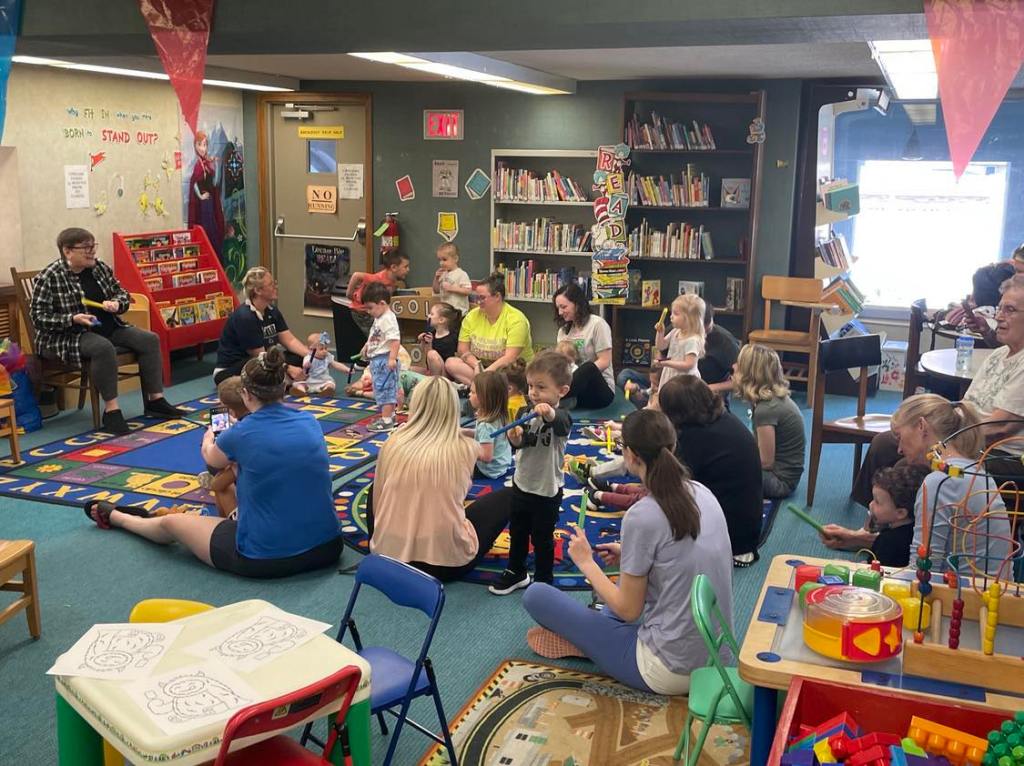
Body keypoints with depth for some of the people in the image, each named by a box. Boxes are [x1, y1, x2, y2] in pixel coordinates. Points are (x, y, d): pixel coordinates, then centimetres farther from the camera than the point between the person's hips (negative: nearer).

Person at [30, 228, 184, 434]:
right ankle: (112, 410, -31)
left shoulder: (101, 268, 8)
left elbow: (123, 294, 16)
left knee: (149, 339, -11)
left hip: (109, 328, 7)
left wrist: (116, 303, -9)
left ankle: (155, 400, -8)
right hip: (69, 335, -7)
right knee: (103, 348, -38)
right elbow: (38, 317, -13)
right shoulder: (48, 278, -11)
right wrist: (73, 319, -26)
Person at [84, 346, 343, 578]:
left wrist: (209, 437, 38)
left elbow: (211, 457, 14)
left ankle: (113, 517, 52)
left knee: (171, 523, 23)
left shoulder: (241, 434, -11)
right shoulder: (311, 423, 0)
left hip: (265, 559, -4)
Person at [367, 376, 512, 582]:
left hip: (389, 555, 1)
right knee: (504, 498, 18)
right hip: (447, 561, -1)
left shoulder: (394, 443, -5)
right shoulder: (464, 448, -8)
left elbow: (377, 497, 6)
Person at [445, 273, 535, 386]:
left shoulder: (516, 319, -14)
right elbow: (463, 350, 1)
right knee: (451, 363, -19)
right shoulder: (472, 316, 2)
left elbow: (510, 358, -22)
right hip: (483, 367, 6)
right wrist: (477, 365, -19)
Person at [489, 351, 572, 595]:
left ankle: (544, 581, 31)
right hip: (521, 484, 6)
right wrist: (515, 438, -31)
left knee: (542, 538, 11)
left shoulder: (561, 417, -23)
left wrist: (549, 414, -69)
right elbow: (519, 444, -6)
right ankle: (516, 572, 43)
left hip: (547, 490, -6)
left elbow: (561, 424, -46)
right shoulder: (526, 414, -6)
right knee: (517, 531, 22)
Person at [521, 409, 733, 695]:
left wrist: (586, 562, -1)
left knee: (535, 594, -2)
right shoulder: (702, 493, -1)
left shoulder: (641, 517, -22)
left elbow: (628, 611, -13)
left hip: (670, 672, -7)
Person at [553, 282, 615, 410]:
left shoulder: (597, 324, -3)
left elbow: (604, 362, -10)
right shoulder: (563, 330, 17)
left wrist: (581, 374, -22)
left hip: (600, 389, -5)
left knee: (588, 368, -39)